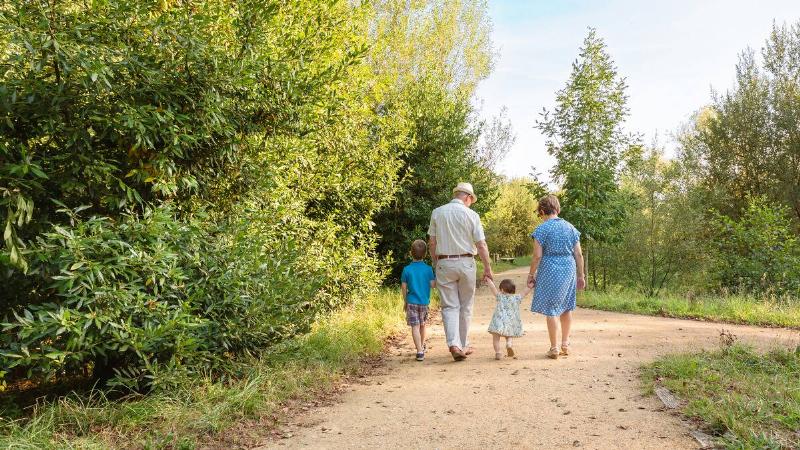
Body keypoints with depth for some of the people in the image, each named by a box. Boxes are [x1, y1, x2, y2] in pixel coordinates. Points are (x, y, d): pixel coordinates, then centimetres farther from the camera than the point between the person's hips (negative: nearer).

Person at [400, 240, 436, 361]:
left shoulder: (407, 269, -5)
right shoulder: (428, 269, -4)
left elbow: (403, 287, -3)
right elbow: (432, 284, -7)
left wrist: (405, 301, 9)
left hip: (412, 302, -2)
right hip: (424, 302, 2)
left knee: (415, 326, -4)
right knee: (423, 325, 21)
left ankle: (420, 351, -15)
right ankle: (422, 346, 39)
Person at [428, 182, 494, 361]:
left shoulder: (437, 212, 2)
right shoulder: (471, 215, -4)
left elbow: (432, 243, 5)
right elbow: (481, 245, -5)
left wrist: (435, 264, 14)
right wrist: (487, 268, 2)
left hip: (444, 263, 1)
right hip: (466, 263, -1)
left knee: (450, 306, 3)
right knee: (465, 306, 13)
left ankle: (454, 344, -14)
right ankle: (463, 345, 21)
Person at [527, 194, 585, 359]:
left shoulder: (542, 229, -8)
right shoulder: (570, 227, 7)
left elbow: (537, 255, -12)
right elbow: (579, 254, 7)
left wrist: (531, 275, -1)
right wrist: (580, 276, 15)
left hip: (550, 270, -5)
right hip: (569, 269, 5)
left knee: (551, 309, 3)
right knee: (566, 307, 17)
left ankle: (554, 349, 7)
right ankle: (565, 345, 25)